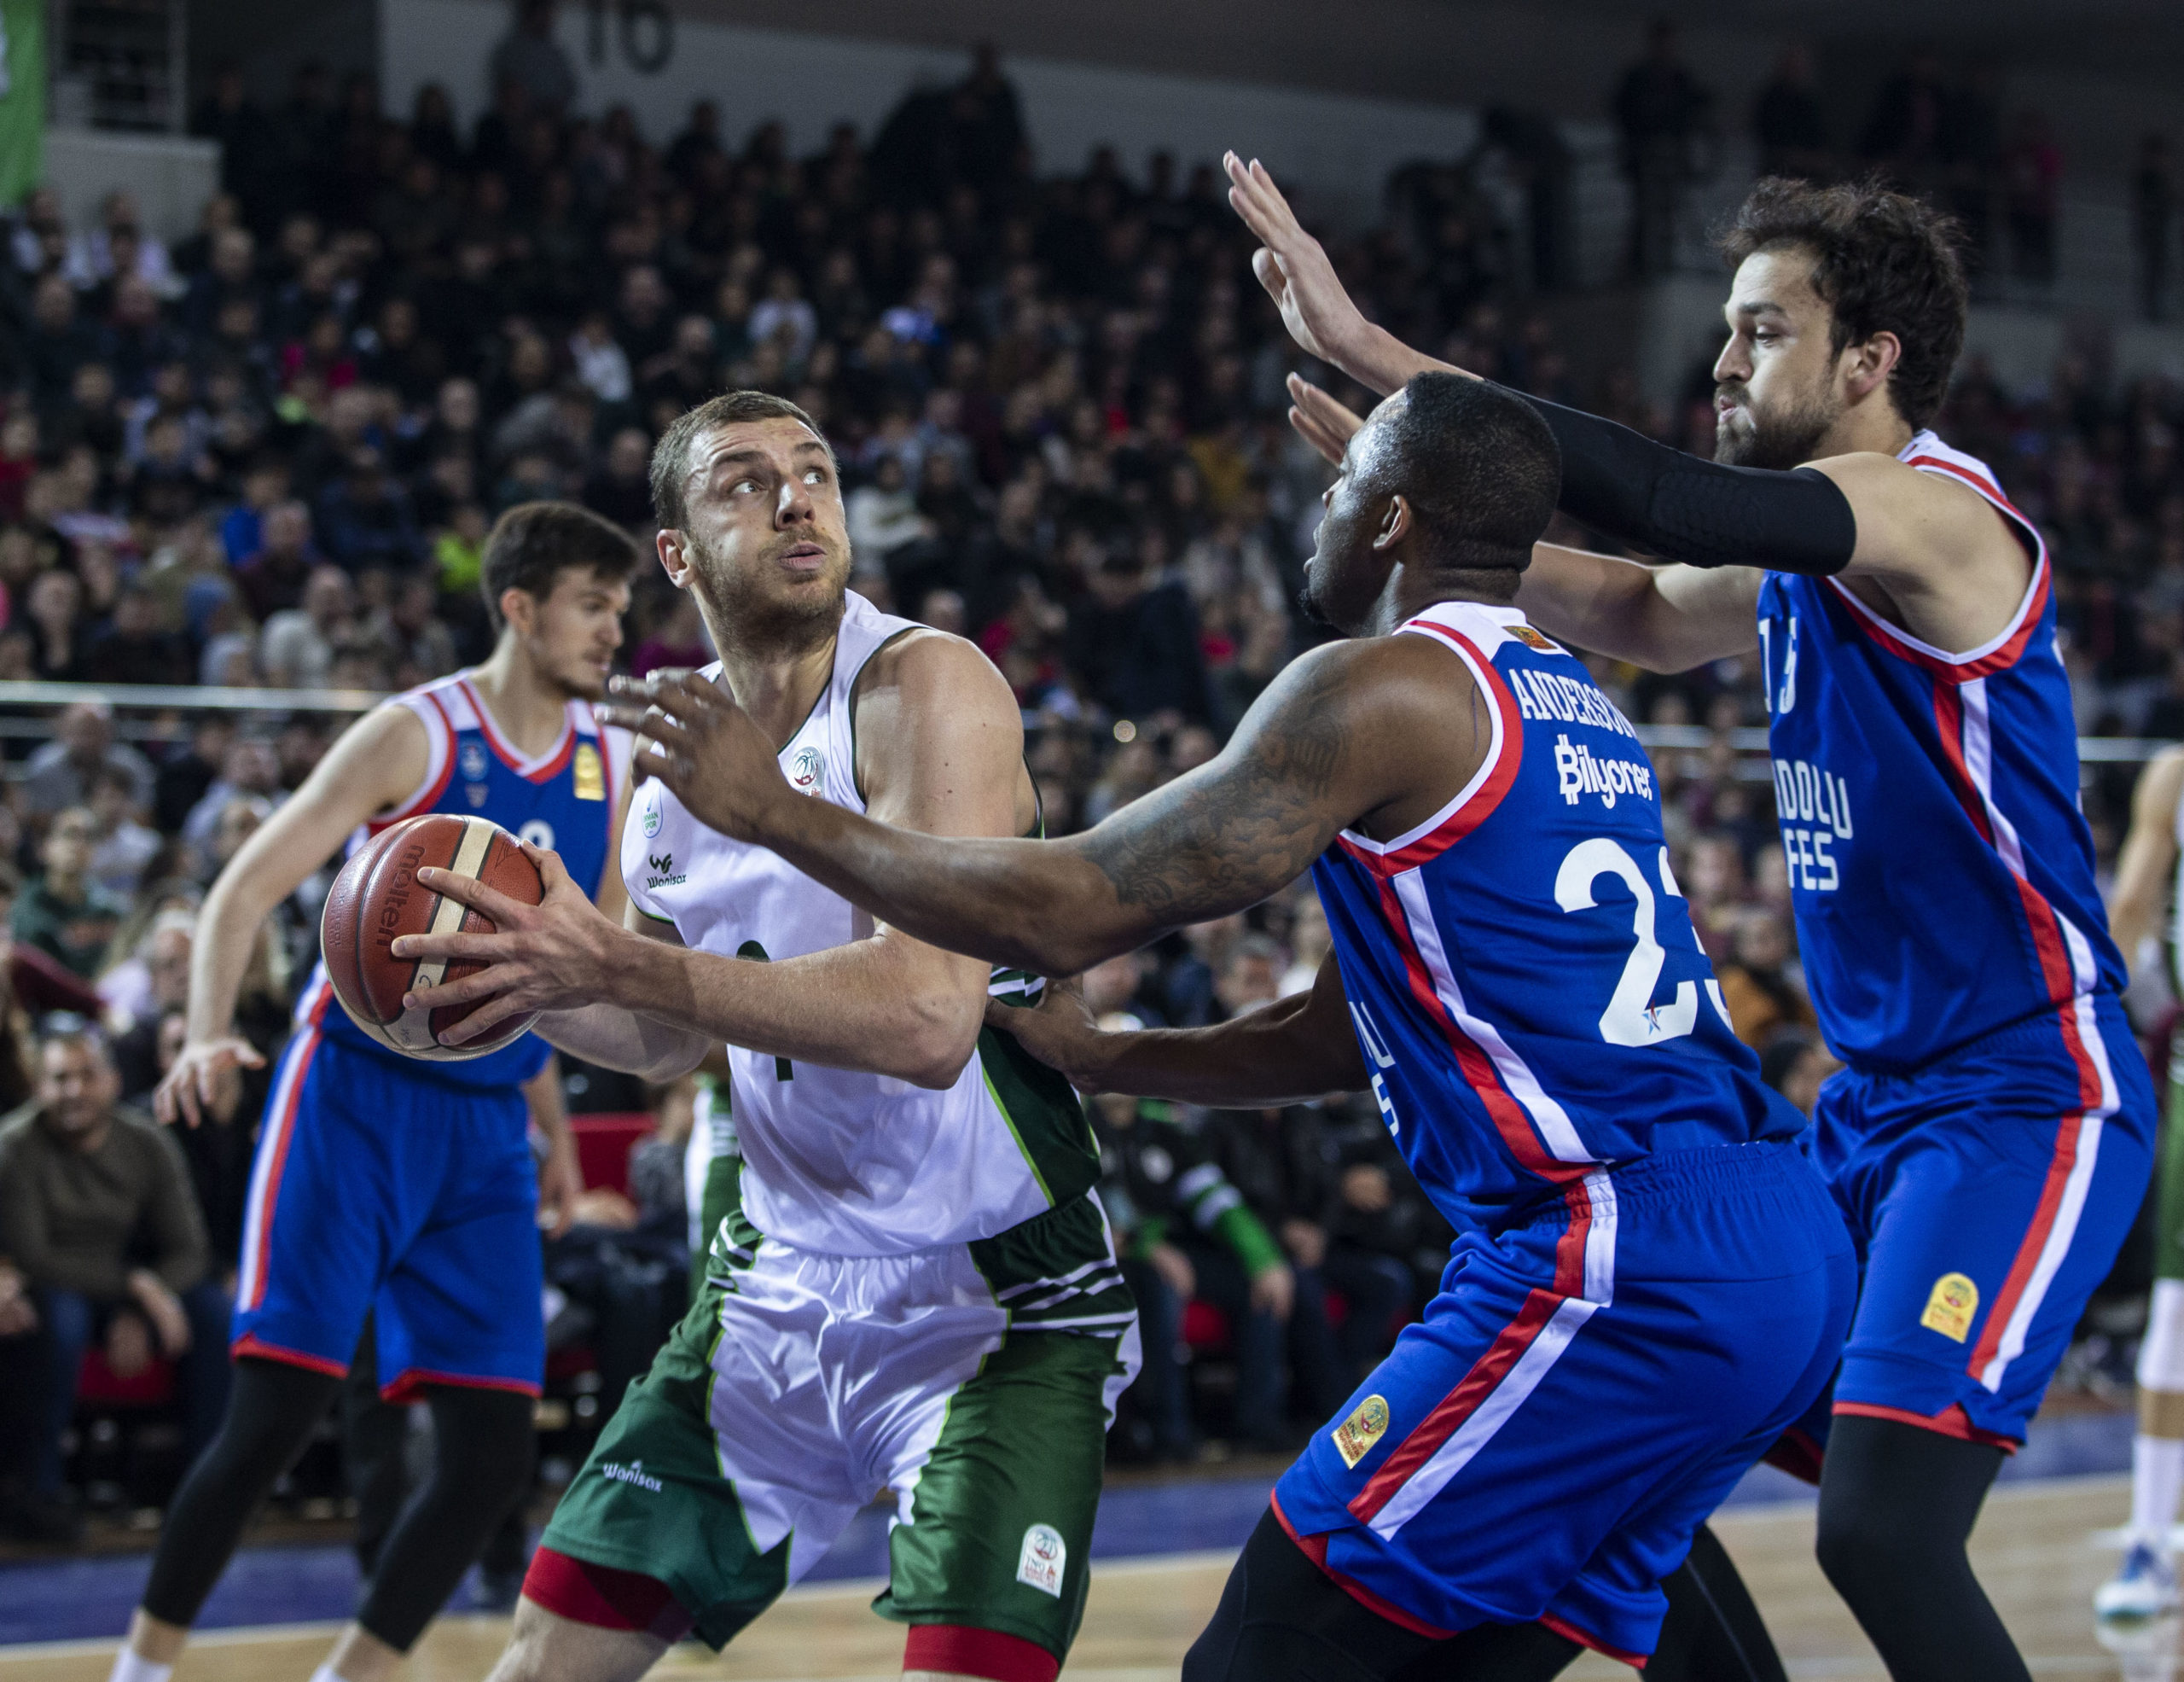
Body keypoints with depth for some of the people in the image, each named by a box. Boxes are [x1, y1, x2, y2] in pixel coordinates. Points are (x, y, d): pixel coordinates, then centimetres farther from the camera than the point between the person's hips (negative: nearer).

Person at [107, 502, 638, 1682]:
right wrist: (210, 1033, -27)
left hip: (485, 1130, 5)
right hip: (355, 1097, -5)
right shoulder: (413, 735, -10)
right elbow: (244, 890, -11)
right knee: (278, 1411, -12)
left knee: (492, 1456, -2)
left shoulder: (608, 765, 7)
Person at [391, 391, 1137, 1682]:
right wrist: (520, 976, 2)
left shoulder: (928, 687, -18)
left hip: (998, 1301, -6)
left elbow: (929, 1017, -32)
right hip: (780, 1285, 7)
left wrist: (618, 963, -31)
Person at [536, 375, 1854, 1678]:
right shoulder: (1572, 703, 21)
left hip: (1618, 1264, -9)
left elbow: (1069, 912, -9)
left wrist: (775, 812, 0)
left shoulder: (1379, 688, -8)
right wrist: (1101, 1058, 28)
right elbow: (1356, 1033, 28)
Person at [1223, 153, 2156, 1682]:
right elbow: (1641, 617, 28)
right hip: (1878, 1102, 10)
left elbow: (1665, 500, -29)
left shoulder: (1936, 513, -16)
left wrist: (1369, 349, -29)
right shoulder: (1813, 560, 12)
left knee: (1882, 1533, -21)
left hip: (2024, 1104, -10)